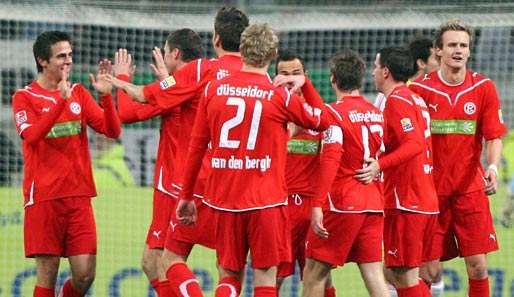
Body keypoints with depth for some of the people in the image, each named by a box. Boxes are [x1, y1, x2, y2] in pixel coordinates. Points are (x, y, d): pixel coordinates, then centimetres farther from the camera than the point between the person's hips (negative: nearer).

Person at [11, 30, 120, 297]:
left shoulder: (79, 93, 13)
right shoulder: (24, 97, 0)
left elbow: (112, 130, 5)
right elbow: (31, 136, -18)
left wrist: (106, 95, -11)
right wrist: (61, 101, -26)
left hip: (79, 195, 4)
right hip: (43, 197, -4)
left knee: (85, 274, -3)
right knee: (47, 275, -3)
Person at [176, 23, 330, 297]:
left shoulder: (213, 90, 3)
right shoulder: (280, 96, -5)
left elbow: (196, 148, 8)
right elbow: (322, 121, 11)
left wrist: (187, 196, 15)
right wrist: (305, 83, 15)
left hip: (225, 200, 3)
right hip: (266, 201, -3)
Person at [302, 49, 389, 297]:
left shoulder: (336, 112, -9)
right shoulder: (376, 113, 11)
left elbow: (330, 161, -18)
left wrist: (318, 205, -20)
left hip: (342, 204, -6)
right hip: (374, 206, 6)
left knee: (314, 272, 3)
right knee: (373, 274, 3)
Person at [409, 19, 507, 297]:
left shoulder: (484, 88, 1)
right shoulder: (420, 89, -2)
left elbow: (493, 137, 0)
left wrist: (493, 167, -19)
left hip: (470, 188, 1)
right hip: (431, 188, -1)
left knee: (478, 265, -4)